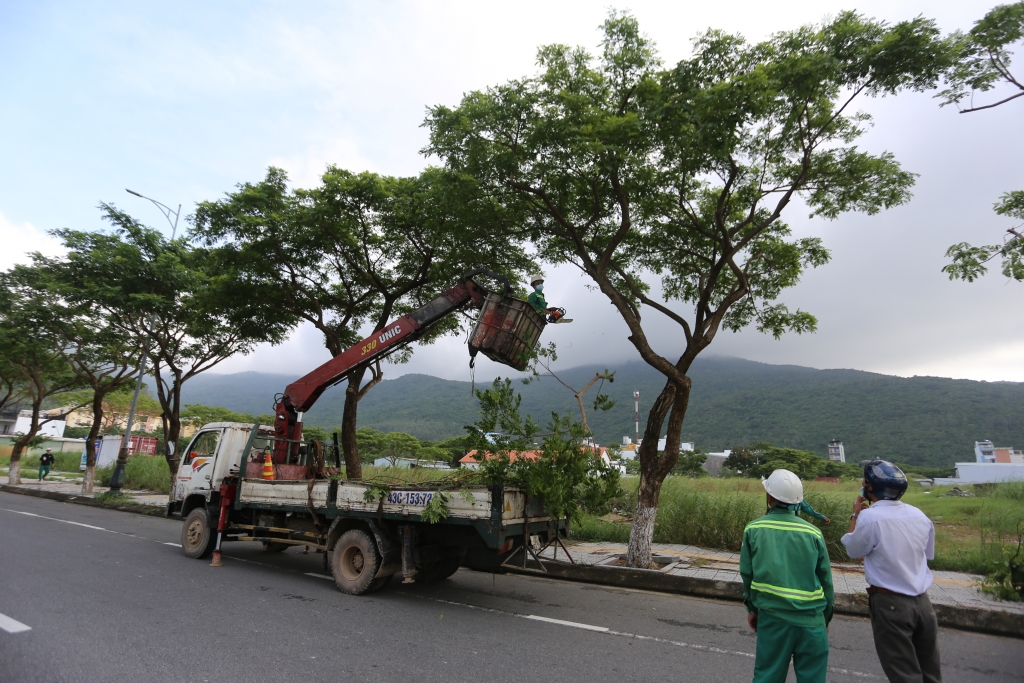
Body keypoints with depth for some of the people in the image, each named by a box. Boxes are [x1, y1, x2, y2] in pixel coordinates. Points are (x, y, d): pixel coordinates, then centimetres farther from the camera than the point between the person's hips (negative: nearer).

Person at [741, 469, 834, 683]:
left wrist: (752, 608, 17)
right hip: (810, 617, 1)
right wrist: (826, 616, 19)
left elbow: (747, 574, 2)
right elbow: (826, 580, 4)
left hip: (772, 615, 0)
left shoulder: (754, 529, -5)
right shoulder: (813, 533, -4)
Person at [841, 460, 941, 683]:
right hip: (922, 601, 6)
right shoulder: (919, 515, 0)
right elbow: (928, 554, 13)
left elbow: (853, 550, -4)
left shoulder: (870, 517, -19)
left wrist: (855, 515, 5)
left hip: (890, 604, -6)